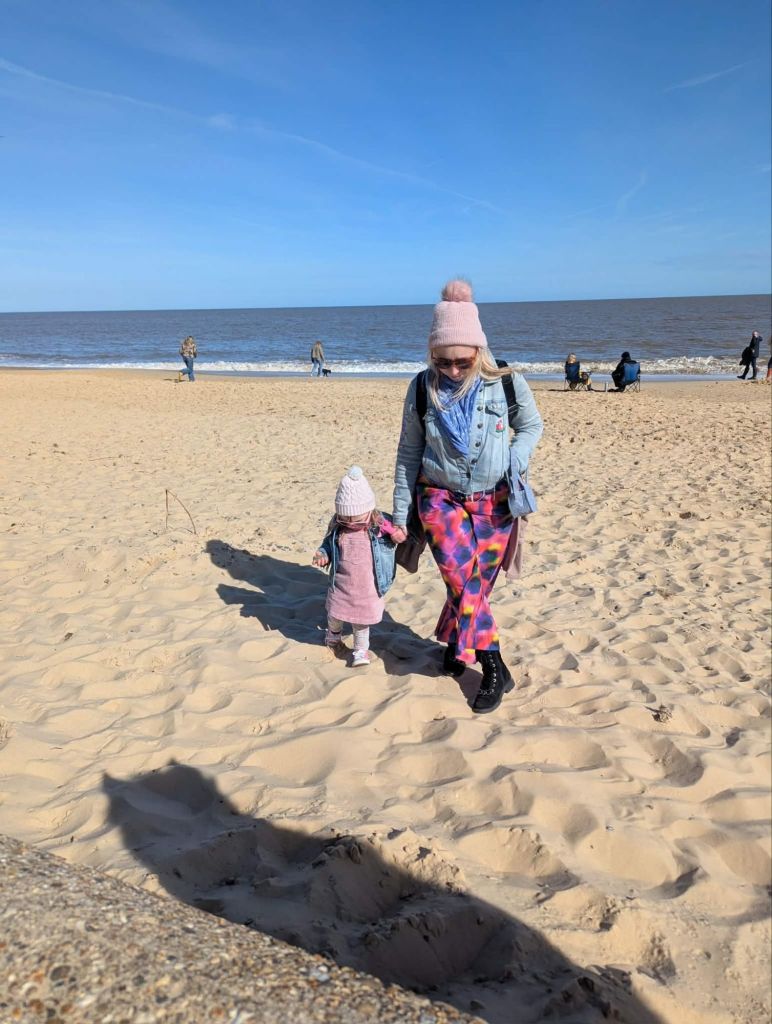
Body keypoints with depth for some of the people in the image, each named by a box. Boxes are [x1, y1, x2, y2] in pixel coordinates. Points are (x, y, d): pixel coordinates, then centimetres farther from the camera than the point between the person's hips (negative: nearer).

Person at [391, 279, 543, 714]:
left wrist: (517, 460, -11)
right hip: (441, 497, 0)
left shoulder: (508, 383, -9)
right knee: (463, 578, -16)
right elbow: (409, 451, 2)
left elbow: (532, 425, 9)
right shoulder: (422, 388, -6)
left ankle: (455, 642, 34)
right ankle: (494, 668, -2)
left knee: (477, 583, 7)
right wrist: (400, 512, 2)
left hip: (494, 501, 1)